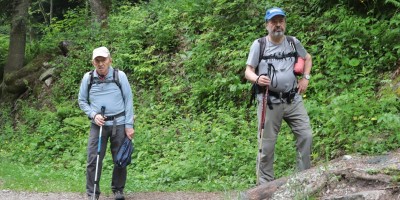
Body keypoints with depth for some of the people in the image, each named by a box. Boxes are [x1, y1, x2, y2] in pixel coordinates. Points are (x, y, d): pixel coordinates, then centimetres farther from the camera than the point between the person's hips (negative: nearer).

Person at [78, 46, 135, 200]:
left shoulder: (120, 76, -4)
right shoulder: (88, 78, 0)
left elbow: (128, 100, 0)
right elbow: (82, 101, 10)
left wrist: (129, 125, -4)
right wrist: (94, 115, -7)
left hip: (119, 124, -1)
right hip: (98, 124, 1)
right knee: (93, 160, -3)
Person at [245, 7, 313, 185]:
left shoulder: (293, 42, 7)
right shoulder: (258, 45, -3)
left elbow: (307, 58, 25)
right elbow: (248, 71, -3)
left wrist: (305, 77, 11)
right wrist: (257, 79, -24)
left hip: (293, 100, 3)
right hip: (269, 102, -3)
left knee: (306, 136, -2)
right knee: (266, 146, 1)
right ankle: (265, 185, 9)